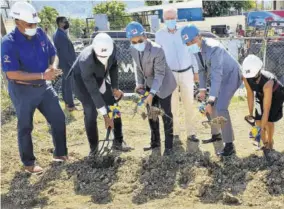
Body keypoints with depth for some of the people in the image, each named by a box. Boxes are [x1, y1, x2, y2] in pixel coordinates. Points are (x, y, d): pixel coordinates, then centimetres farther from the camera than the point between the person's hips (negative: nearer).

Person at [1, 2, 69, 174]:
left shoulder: (40, 33, -4)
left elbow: (53, 54, 8)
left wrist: (53, 66, -17)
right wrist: (42, 75, -29)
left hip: (44, 87, 6)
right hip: (23, 90, -6)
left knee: (59, 119, 12)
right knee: (25, 127, 9)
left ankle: (60, 153, 32)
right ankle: (29, 163, 27)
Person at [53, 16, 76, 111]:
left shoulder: (57, 34, 7)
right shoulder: (61, 36, -25)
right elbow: (65, 53, -26)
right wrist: (73, 64, -19)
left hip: (63, 62, 10)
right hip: (67, 63, -10)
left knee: (65, 81, 19)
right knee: (69, 83, -2)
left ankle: (67, 101, 31)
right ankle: (70, 105, 7)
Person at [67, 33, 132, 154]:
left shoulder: (111, 47, -29)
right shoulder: (85, 61, -42)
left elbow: (114, 65, -6)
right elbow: (93, 90, -37)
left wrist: (115, 87, -7)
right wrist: (105, 115, -34)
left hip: (99, 78, 5)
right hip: (82, 81, -5)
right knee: (90, 112, -15)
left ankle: (118, 141, 18)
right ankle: (93, 147, 4)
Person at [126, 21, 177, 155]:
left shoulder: (157, 50, -31)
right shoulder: (133, 50, -10)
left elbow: (160, 74, -28)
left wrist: (151, 94, -34)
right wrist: (139, 83, -8)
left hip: (163, 84, -7)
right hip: (149, 84, 7)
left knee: (166, 115, 1)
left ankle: (168, 145, 14)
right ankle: (155, 141, 30)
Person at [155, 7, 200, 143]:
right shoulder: (159, 35, -2)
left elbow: (192, 52, 6)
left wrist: (196, 72, 7)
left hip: (187, 73, 1)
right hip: (170, 74, -1)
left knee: (189, 104, 3)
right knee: (173, 105, 4)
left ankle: (190, 132, 11)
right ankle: (175, 132, 15)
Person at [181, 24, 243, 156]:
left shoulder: (214, 48, -36)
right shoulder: (196, 48, -9)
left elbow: (216, 75, -40)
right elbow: (202, 69, 5)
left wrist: (210, 100, -43)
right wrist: (202, 89, 2)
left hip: (231, 76, -8)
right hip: (219, 76, 9)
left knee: (221, 108, -17)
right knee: (212, 106, 13)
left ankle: (229, 145, -7)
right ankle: (216, 134, 34)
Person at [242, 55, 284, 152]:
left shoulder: (267, 83, -45)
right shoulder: (246, 77, -31)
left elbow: (266, 110, -41)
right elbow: (250, 94, -16)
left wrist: (262, 129, -38)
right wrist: (250, 114, -14)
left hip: (276, 95, -5)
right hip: (261, 94, 5)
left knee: (269, 120, -11)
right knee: (258, 119, -3)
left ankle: (270, 143, 15)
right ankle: (264, 143, 17)